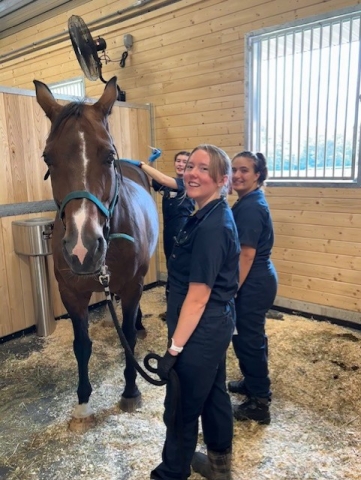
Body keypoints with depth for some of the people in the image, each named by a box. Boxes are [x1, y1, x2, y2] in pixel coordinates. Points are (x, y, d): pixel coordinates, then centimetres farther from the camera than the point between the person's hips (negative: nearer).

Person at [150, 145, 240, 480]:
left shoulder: (211, 227, -25)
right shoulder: (213, 216, 5)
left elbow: (198, 296, -25)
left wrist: (174, 348, -19)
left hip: (201, 330, -10)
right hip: (216, 323, 10)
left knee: (181, 406, 11)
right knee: (213, 393, 24)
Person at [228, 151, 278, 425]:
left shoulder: (250, 207, -21)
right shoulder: (249, 202, 11)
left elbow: (247, 253, -24)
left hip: (253, 284, -10)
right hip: (256, 281, 10)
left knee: (248, 338, 3)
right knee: (248, 335, 23)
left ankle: (259, 404, 20)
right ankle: (253, 383, 43)